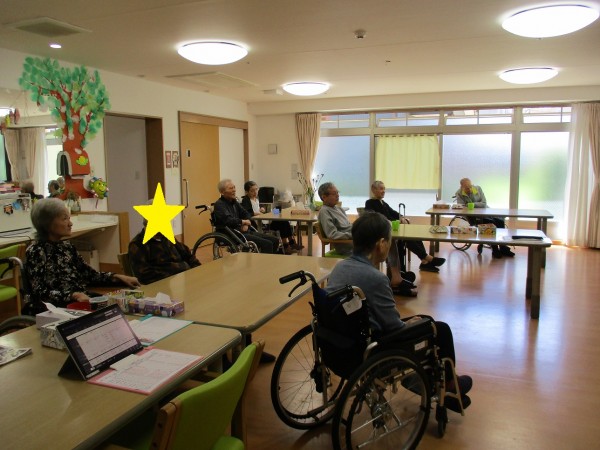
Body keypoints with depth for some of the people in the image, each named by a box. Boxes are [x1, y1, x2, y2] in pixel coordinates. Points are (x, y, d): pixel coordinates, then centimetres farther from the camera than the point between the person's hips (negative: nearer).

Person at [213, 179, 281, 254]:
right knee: (267, 244, -23)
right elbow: (228, 220, -24)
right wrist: (243, 221, -8)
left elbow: (246, 214, 22)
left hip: (245, 231, 9)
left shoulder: (234, 202, 18)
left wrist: (246, 224, 0)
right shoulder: (219, 204, -8)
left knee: (275, 240, 0)